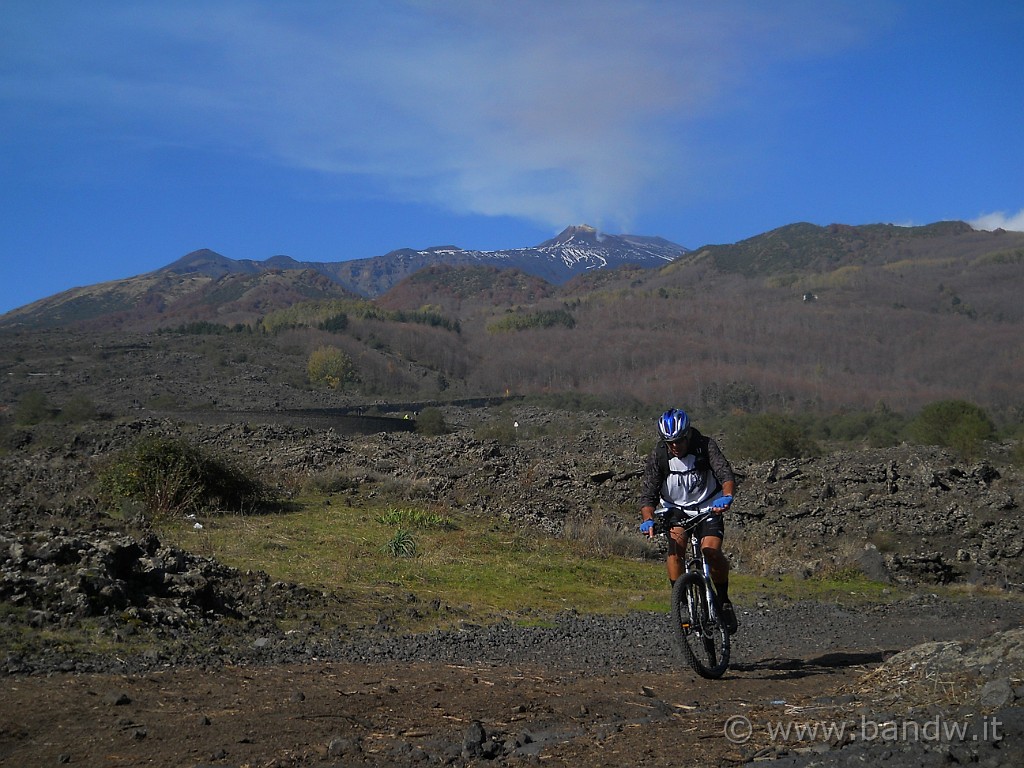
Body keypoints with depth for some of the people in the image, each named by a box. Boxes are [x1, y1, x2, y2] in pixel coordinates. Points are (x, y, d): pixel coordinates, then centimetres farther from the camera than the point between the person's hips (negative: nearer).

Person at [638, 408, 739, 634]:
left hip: (708, 507, -1)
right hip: (675, 509, 1)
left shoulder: (706, 446, -20)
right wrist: (648, 519, -39)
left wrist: (727, 497, -54)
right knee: (676, 544, -28)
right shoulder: (658, 456, -17)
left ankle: (724, 600, 0)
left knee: (711, 550, -24)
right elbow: (648, 494, -19)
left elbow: (726, 474, -32)